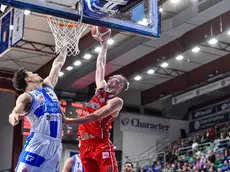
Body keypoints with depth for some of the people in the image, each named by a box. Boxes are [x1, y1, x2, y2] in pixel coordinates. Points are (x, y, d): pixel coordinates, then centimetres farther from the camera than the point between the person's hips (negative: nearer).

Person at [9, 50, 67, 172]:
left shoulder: (48, 87, 24)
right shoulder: (26, 97, 2)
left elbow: (57, 65, 33)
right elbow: (17, 110, -17)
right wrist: (13, 116, -40)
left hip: (55, 144, 6)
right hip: (38, 143, -6)